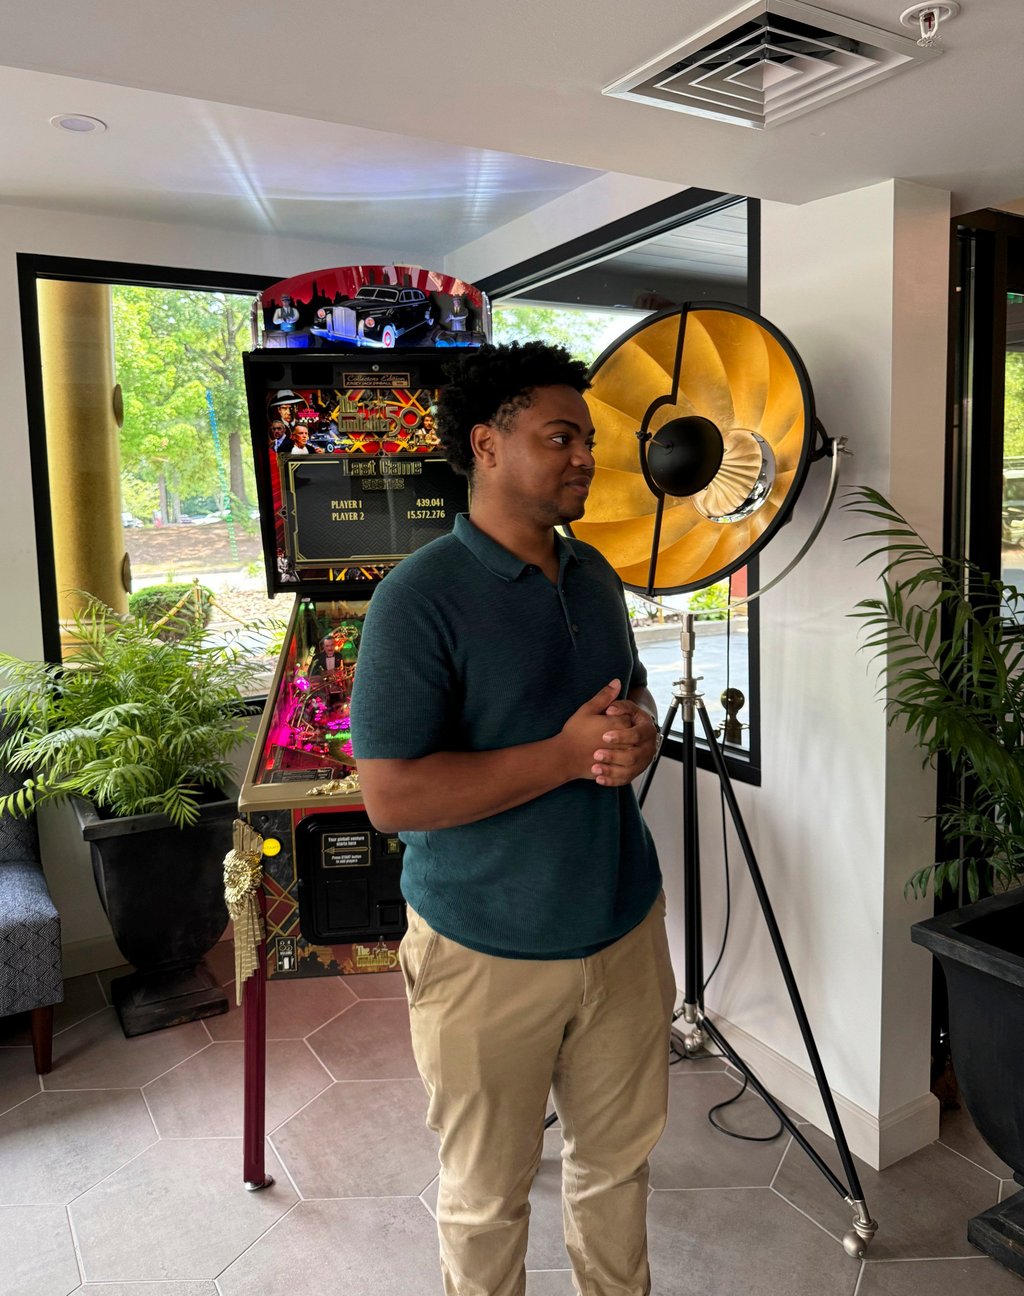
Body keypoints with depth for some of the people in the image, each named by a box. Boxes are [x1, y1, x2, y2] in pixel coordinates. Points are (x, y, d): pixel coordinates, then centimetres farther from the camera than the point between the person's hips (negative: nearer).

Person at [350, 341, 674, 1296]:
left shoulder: (594, 575, 4)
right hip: (488, 954, -6)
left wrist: (639, 734, -8)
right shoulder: (420, 598, -19)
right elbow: (391, 798, -22)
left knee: (619, 1160, 25)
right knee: (487, 1196, 17)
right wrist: (569, 754, -24)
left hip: (622, 924, 7)